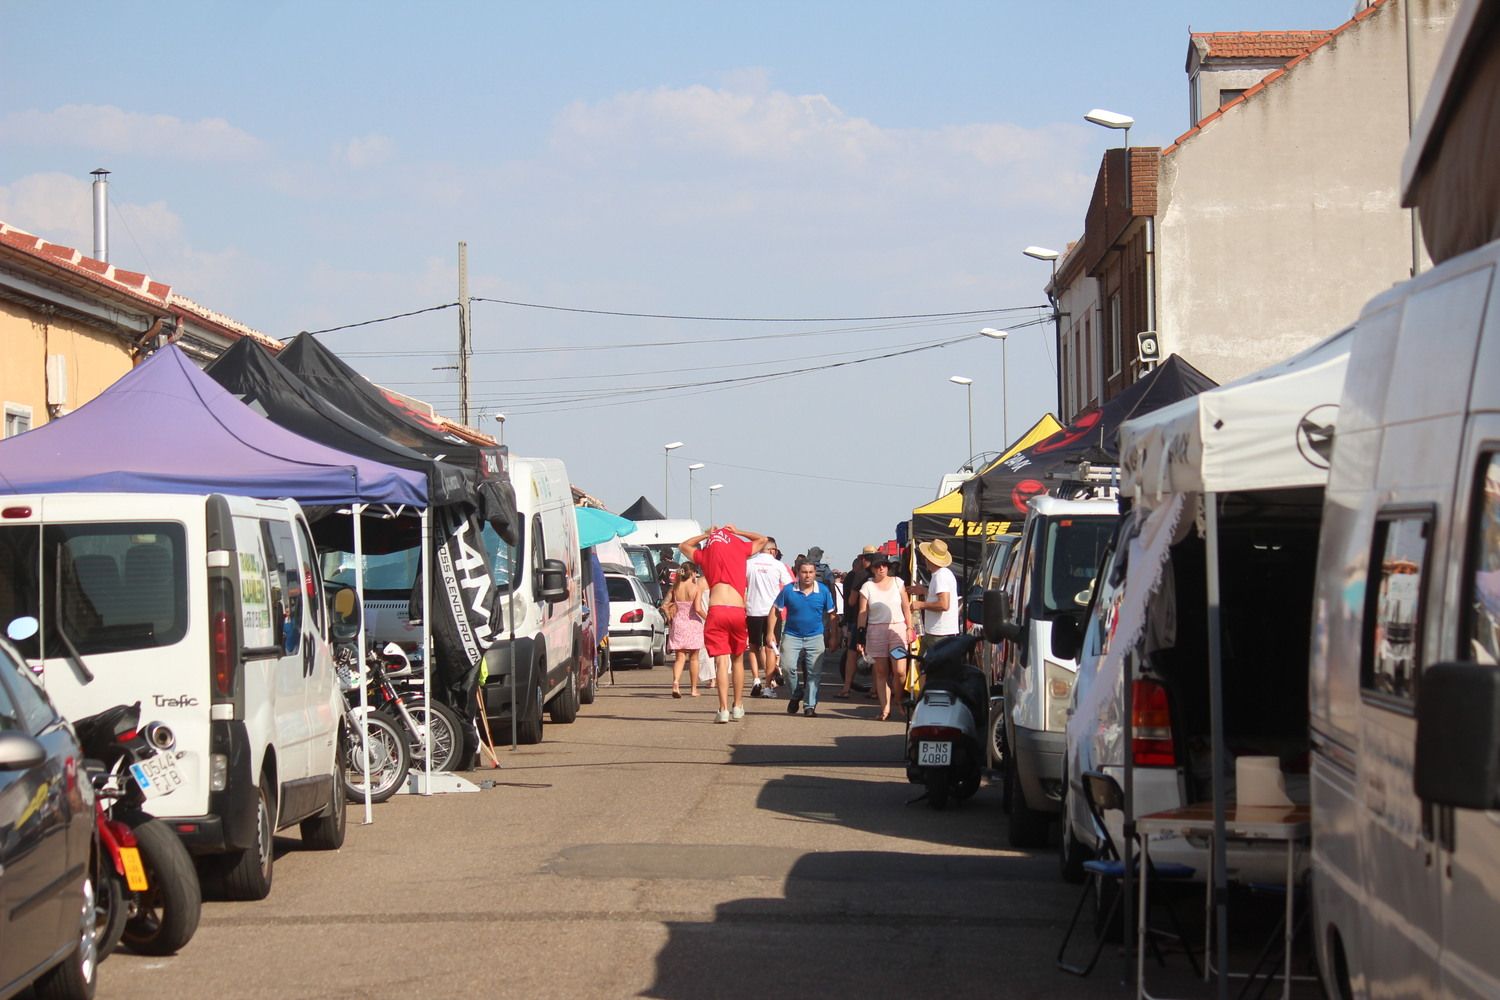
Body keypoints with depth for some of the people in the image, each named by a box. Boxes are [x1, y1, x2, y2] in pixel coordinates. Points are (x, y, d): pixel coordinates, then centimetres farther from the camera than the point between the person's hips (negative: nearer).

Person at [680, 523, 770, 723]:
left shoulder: (703, 555, 14)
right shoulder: (740, 548, 12)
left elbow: (683, 546, 34)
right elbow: (762, 540, 32)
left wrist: (706, 535, 33)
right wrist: (736, 531, 34)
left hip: (716, 611, -1)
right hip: (738, 611, 1)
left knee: (721, 661, -4)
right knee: (737, 659, 17)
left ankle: (724, 709, -15)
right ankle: (737, 707, 20)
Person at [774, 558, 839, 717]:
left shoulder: (824, 591, -3)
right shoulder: (788, 590, -5)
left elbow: (830, 615, 7)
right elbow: (776, 610, 2)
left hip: (815, 637, 1)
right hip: (792, 636, -1)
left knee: (814, 672, -1)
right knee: (787, 667, -13)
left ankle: (810, 705, 10)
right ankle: (796, 694, 14)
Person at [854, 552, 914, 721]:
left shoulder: (897, 582, 7)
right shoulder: (867, 587, 4)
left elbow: (906, 607, 10)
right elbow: (862, 613, 1)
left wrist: (909, 628, 3)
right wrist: (860, 637, -5)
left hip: (897, 629, 0)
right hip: (876, 631, 0)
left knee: (900, 671, -9)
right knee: (881, 672, 2)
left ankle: (898, 702, 13)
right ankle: (885, 708, 6)